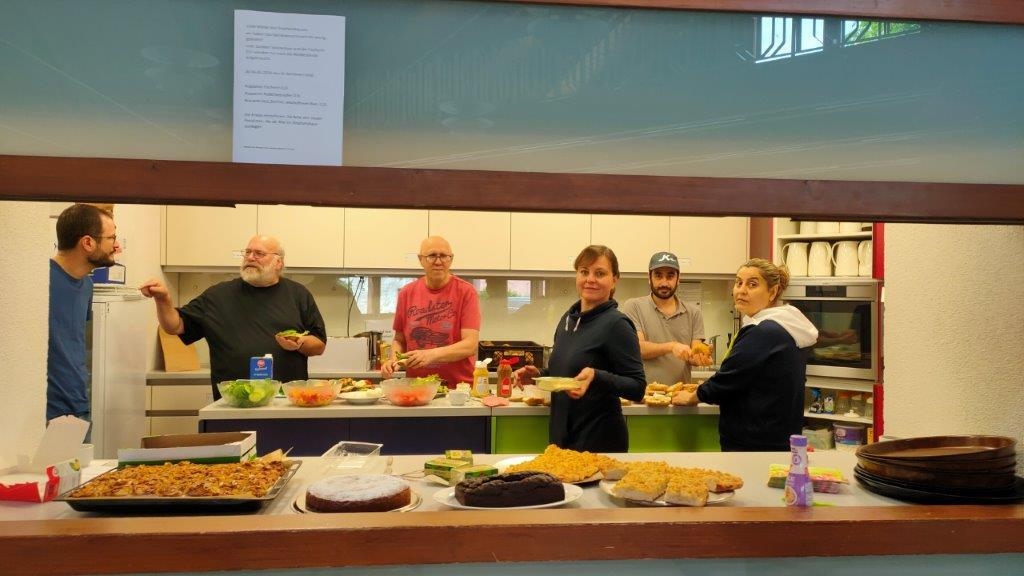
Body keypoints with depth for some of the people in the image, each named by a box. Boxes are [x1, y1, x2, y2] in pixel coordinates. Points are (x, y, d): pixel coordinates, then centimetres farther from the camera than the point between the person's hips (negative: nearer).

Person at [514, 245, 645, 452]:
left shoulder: (616, 325, -15)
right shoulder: (567, 319, 7)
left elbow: (638, 388, -16)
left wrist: (596, 377, -29)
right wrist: (538, 375, 2)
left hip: (600, 441, -7)